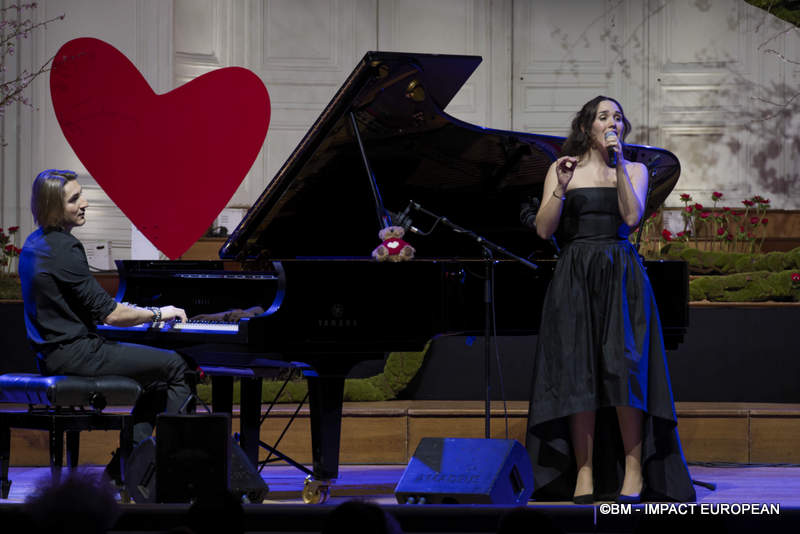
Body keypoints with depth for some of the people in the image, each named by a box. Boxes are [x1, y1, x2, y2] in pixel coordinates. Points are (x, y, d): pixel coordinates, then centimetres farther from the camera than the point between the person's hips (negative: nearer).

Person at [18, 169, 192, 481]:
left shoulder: (35, 244, 12)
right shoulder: (64, 249, -19)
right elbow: (109, 314, -19)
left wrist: (139, 314, 20)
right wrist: (158, 314, -5)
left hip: (52, 351, 10)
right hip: (72, 354, -10)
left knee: (158, 375, 21)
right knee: (174, 366, -5)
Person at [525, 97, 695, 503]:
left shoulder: (634, 170, 12)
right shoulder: (561, 171, 10)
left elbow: (632, 217, -5)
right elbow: (544, 230, 2)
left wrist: (618, 166, -9)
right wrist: (561, 189, -12)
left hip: (621, 276, 0)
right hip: (575, 278, 0)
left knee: (623, 365, -11)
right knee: (578, 370, -6)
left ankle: (634, 469, -8)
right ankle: (584, 473, -6)